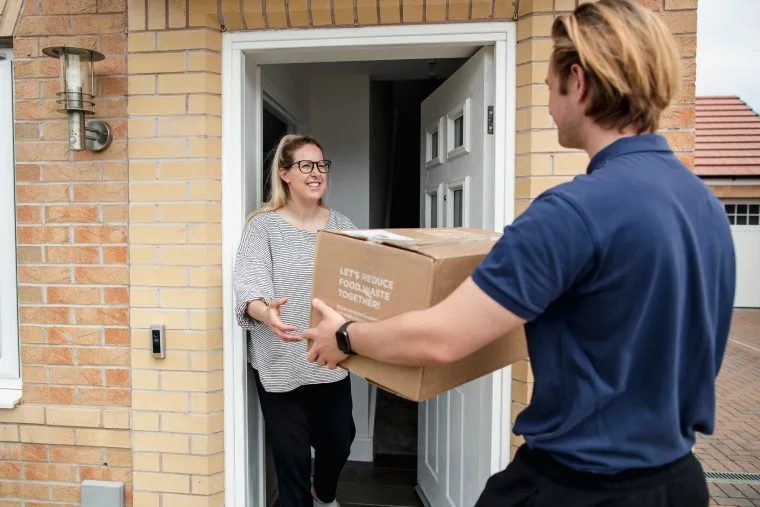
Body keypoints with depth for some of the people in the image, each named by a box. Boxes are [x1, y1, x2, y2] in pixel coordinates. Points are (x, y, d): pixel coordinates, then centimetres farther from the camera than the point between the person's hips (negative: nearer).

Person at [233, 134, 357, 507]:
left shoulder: (341, 225, 4)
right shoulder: (263, 225, -8)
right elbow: (248, 287, -18)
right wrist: (266, 312, -38)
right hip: (281, 363, -4)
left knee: (339, 441, 19)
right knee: (292, 454, 8)